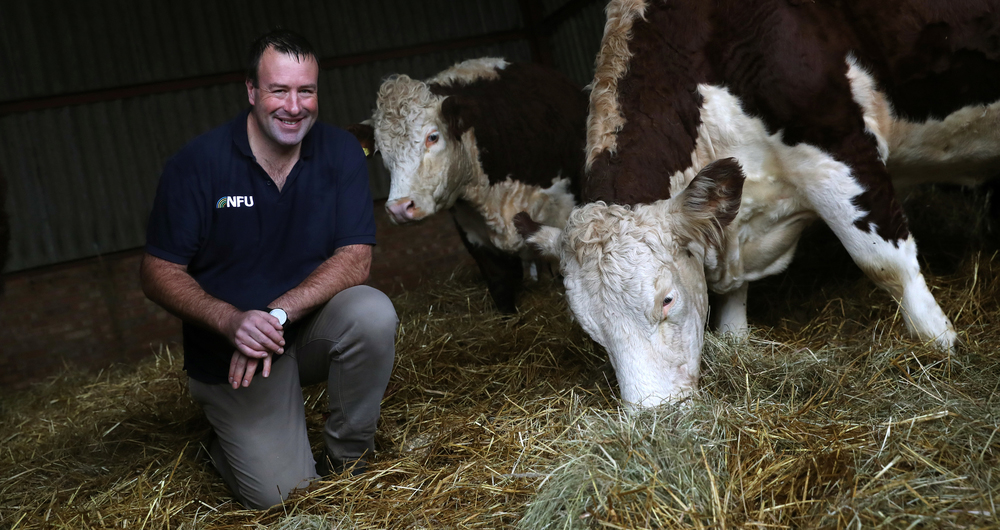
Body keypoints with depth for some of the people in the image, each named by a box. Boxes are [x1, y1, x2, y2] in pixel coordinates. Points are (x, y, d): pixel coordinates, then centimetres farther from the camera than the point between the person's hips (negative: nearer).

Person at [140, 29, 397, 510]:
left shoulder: (340, 152, -6)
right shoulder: (196, 164, -12)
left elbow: (355, 259, -13)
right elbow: (158, 272, -10)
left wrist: (278, 313, -28)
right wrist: (231, 321, -28)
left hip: (312, 329, 2)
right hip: (227, 348, -2)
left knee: (373, 313, -30)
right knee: (277, 492, -14)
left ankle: (347, 456, -5)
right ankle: (229, 438, 22)